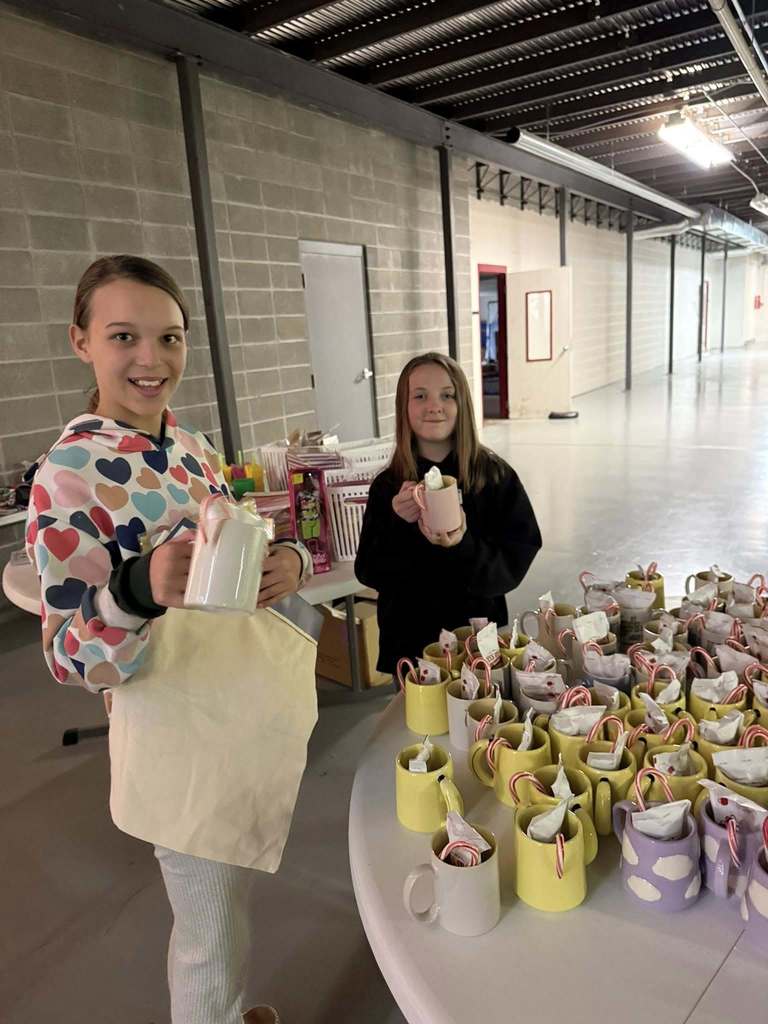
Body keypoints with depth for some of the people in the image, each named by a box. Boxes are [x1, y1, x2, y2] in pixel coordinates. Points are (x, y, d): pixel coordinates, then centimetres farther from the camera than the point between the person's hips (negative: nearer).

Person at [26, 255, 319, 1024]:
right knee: (212, 938, 13)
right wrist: (140, 591, -38)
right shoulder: (68, 475, -18)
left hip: (264, 711, 7)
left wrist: (289, 562, -9)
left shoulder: (188, 445, 4)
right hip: (188, 740, -7)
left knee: (225, 914, 28)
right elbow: (72, 660, -17)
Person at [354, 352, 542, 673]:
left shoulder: (496, 476, -10)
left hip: (479, 637, -1)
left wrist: (462, 547, -28)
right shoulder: (387, 486, -6)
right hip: (409, 643, 1)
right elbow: (368, 573, -6)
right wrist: (399, 525, -22)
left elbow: (514, 563, -11)